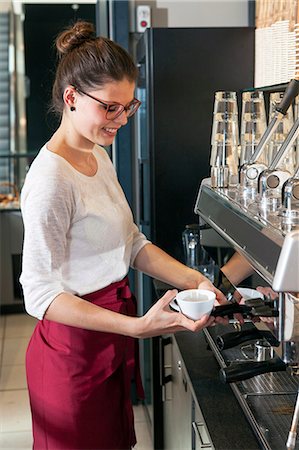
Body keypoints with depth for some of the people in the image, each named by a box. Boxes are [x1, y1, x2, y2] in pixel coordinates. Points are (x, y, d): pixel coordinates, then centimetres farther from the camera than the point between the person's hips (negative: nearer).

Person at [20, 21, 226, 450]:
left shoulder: (99, 157, 6)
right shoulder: (51, 180, -23)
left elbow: (132, 244, 9)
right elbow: (41, 293, -25)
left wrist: (193, 281, -6)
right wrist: (137, 326, -34)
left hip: (113, 341, 9)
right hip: (74, 345, -8)